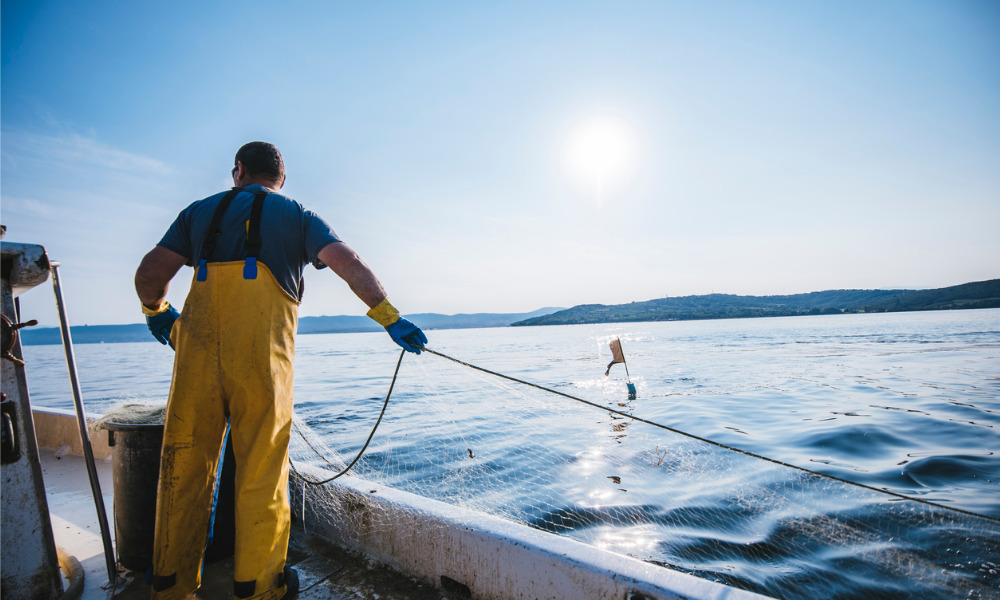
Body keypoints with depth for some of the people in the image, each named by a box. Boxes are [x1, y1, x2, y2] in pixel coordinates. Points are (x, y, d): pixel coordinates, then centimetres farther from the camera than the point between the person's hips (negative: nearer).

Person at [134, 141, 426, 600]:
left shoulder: (201, 210, 21)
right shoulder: (296, 215, 15)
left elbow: (149, 275, 15)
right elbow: (350, 264, 0)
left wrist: (156, 311, 34)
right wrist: (389, 318, 1)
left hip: (198, 343, 3)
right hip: (262, 347, -2)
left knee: (185, 463, 13)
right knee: (261, 468, 6)